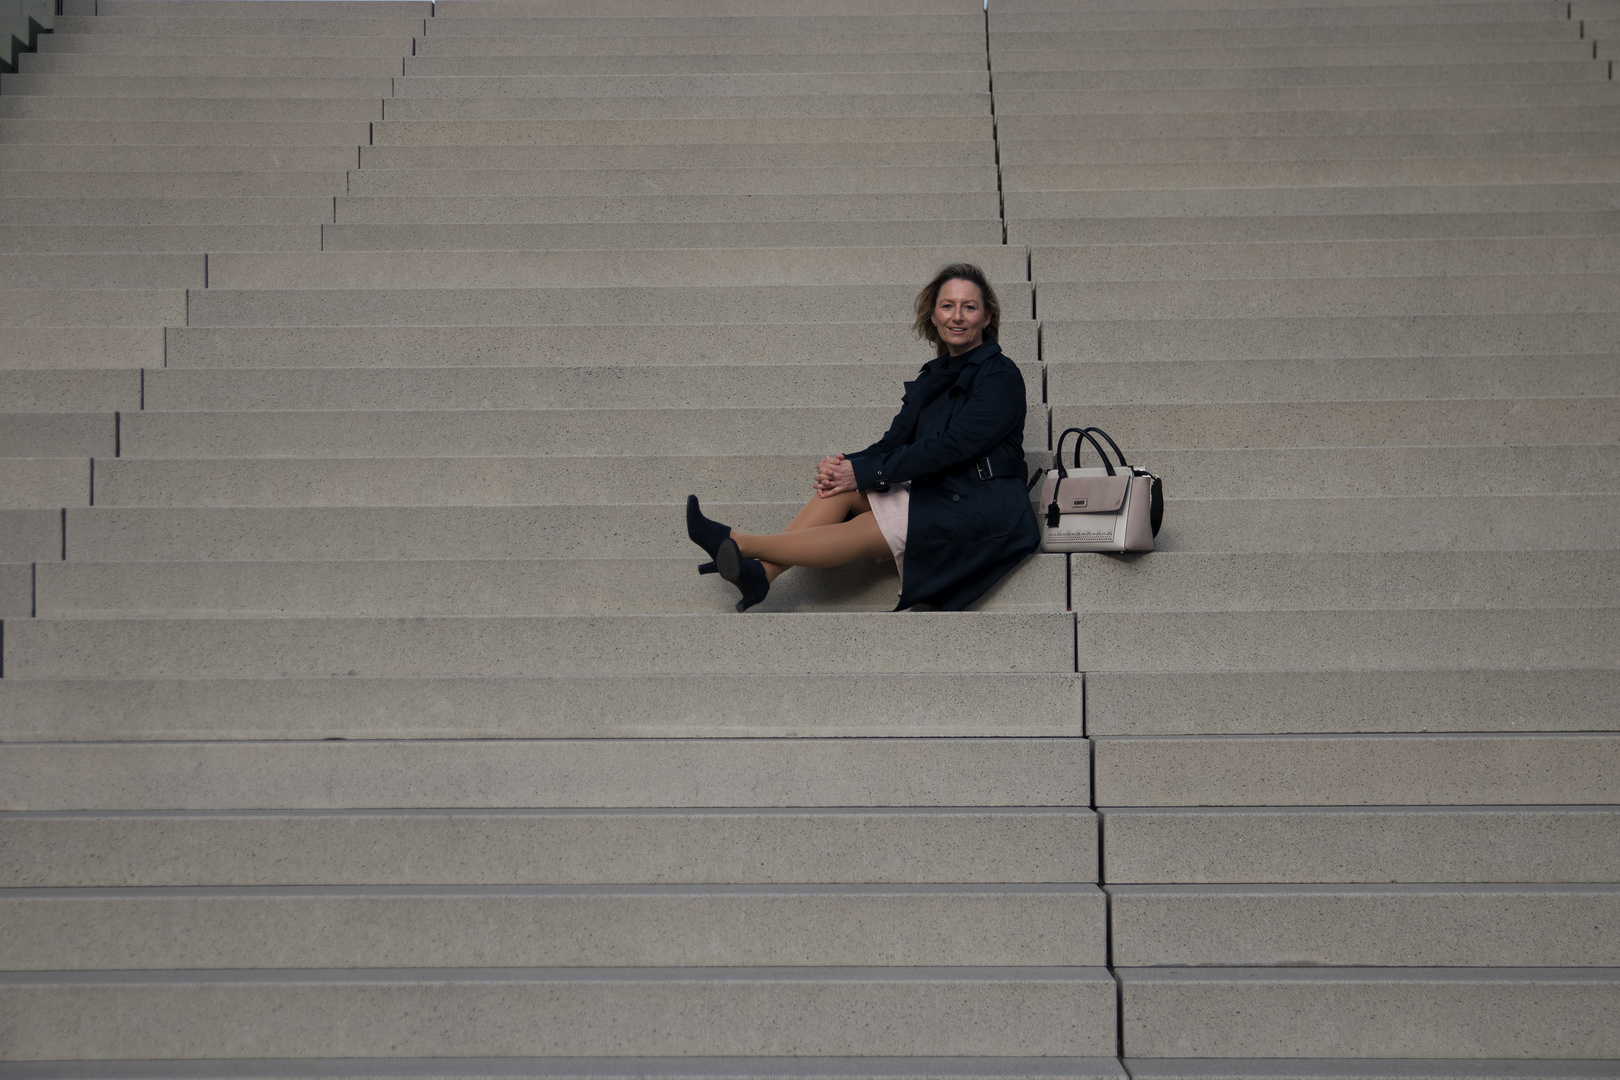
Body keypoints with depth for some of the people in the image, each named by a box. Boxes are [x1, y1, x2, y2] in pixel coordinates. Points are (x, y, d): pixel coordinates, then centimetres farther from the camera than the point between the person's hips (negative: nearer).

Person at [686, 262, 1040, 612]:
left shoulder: (1000, 377, -11)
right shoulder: (934, 375, 14)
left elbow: (950, 446, -19)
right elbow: (897, 440, 8)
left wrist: (864, 472, -18)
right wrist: (846, 465, -14)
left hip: (982, 513, -7)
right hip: (938, 495, 7)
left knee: (864, 531, -22)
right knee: (843, 484, -13)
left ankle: (742, 544, -23)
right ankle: (761, 572, -25)